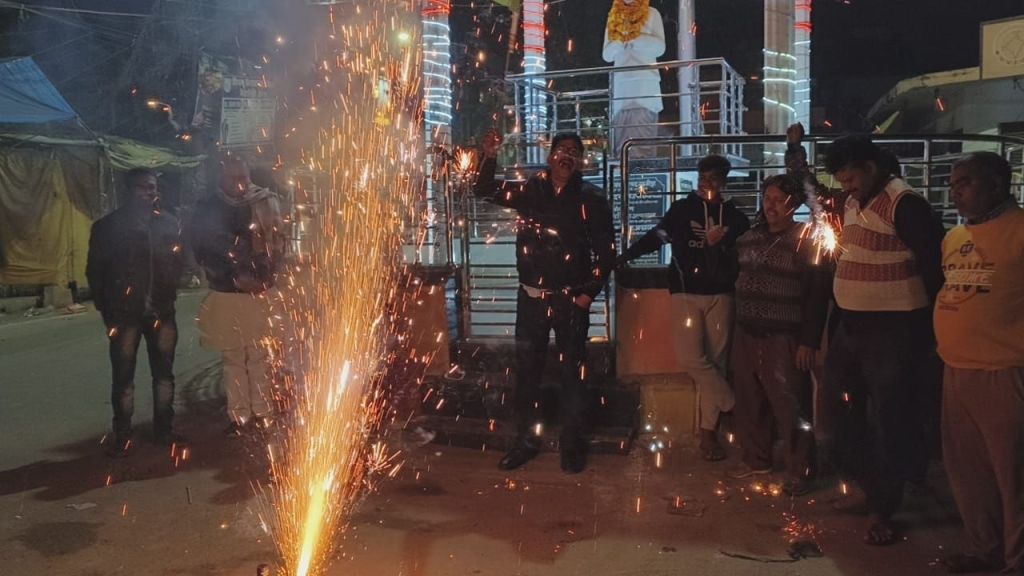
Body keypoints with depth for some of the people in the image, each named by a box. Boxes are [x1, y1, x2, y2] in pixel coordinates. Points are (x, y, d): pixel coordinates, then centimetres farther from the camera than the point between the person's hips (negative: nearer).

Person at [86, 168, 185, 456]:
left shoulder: (168, 223, 4)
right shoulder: (108, 226, -2)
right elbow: (95, 271, 1)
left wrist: (169, 297, 2)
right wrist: (107, 310, -2)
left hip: (162, 311, 3)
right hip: (125, 313, -2)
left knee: (164, 372, 9)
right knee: (123, 376, 2)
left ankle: (164, 429, 20)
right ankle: (122, 435, 12)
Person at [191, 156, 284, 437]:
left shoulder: (264, 203, 1)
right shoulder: (207, 210, 1)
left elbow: (277, 243, 1)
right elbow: (203, 251, -3)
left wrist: (263, 275, -12)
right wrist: (234, 277, -12)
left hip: (259, 291, -1)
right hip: (226, 293, 1)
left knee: (259, 354, 4)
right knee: (233, 357, 5)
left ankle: (262, 410, 14)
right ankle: (237, 415, 11)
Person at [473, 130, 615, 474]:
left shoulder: (591, 199, -2)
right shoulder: (530, 191, 5)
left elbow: (606, 250, -2)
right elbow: (485, 190, 10)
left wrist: (590, 292, -9)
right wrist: (490, 157, -8)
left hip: (571, 300, -2)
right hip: (532, 296, 3)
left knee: (572, 372, 3)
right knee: (526, 370, 7)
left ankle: (573, 446, 14)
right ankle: (525, 441, 19)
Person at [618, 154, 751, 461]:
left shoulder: (735, 216, 6)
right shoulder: (681, 209, 3)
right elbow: (654, 237, 4)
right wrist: (621, 258, -6)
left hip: (720, 295, 1)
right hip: (686, 293, -1)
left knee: (716, 360, 4)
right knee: (690, 357, -16)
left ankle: (709, 431, 11)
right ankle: (733, 404, 6)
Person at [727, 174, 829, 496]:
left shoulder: (805, 241, -5)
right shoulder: (749, 238, 11)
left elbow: (817, 295, -10)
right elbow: (729, 276, 23)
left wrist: (809, 341, -13)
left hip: (783, 338, -6)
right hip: (746, 335, 6)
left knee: (789, 406, -5)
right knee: (749, 402, 12)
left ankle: (799, 472, 7)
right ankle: (756, 459, 28)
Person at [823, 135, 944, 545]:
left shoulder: (905, 205, -16)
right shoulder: (854, 205, 11)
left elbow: (934, 266, -17)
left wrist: (930, 329, -13)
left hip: (892, 331, -9)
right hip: (852, 327, 9)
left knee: (890, 421, 1)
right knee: (850, 414, 19)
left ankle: (882, 509, 13)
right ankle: (863, 487, 38)